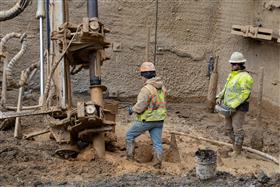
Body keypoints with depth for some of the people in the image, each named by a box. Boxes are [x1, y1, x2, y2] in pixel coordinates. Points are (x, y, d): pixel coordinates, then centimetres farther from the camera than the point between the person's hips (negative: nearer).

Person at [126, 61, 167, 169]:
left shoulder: (146, 89, -21)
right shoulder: (162, 87, 4)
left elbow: (140, 107, -21)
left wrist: (132, 109, -1)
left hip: (147, 120, -7)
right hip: (159, 120, 7)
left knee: (130, 135, 13)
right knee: (157, 142, 11)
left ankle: (130, 157, 18)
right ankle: (158, 164, 13)